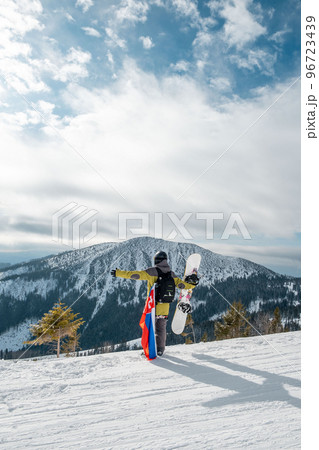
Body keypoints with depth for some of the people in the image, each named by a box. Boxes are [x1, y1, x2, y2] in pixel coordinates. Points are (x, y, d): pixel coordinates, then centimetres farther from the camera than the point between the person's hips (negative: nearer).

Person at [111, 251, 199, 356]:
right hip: (165, 307, 4)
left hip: (153, 306, -4)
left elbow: (135, 274, -16)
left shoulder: (152, 271, -11)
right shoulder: (171, 274, 2)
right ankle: (160, 350, 24)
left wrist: (118, 273, -11)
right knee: (161, 329, 17)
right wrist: (192, 284, 23)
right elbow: (181, 284, 5)